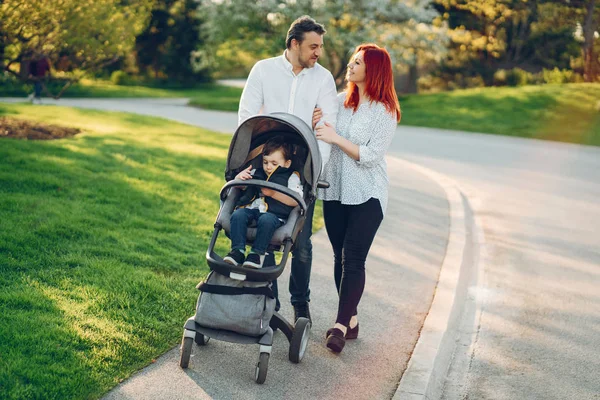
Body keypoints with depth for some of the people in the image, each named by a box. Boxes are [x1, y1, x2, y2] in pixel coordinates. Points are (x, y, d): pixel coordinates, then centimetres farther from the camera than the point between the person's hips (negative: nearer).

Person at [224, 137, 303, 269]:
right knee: (237, 215, -27)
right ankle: (237, 251, -28)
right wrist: (240, 177, 5)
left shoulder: (291, 178, 12)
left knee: (266, 220, -38)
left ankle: (257, 253, -30)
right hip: (251, 208, 4)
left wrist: (273, 193, -11)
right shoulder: (257, 173, 26)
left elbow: (296, 201, -3)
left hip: (274, 214, -4)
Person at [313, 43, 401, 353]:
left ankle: (341, 325, -4)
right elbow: (322, 140, 16)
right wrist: (314, 124, -4)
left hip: (367, 196, -5)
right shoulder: (339, 101, 7)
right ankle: (350, 320, 20)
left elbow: (371, 155, -16)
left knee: (353, 260, -8)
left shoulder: (385, 111, -8)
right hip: (334, 191, 6)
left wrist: (336, 138, -19)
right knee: (340, 257, 9)